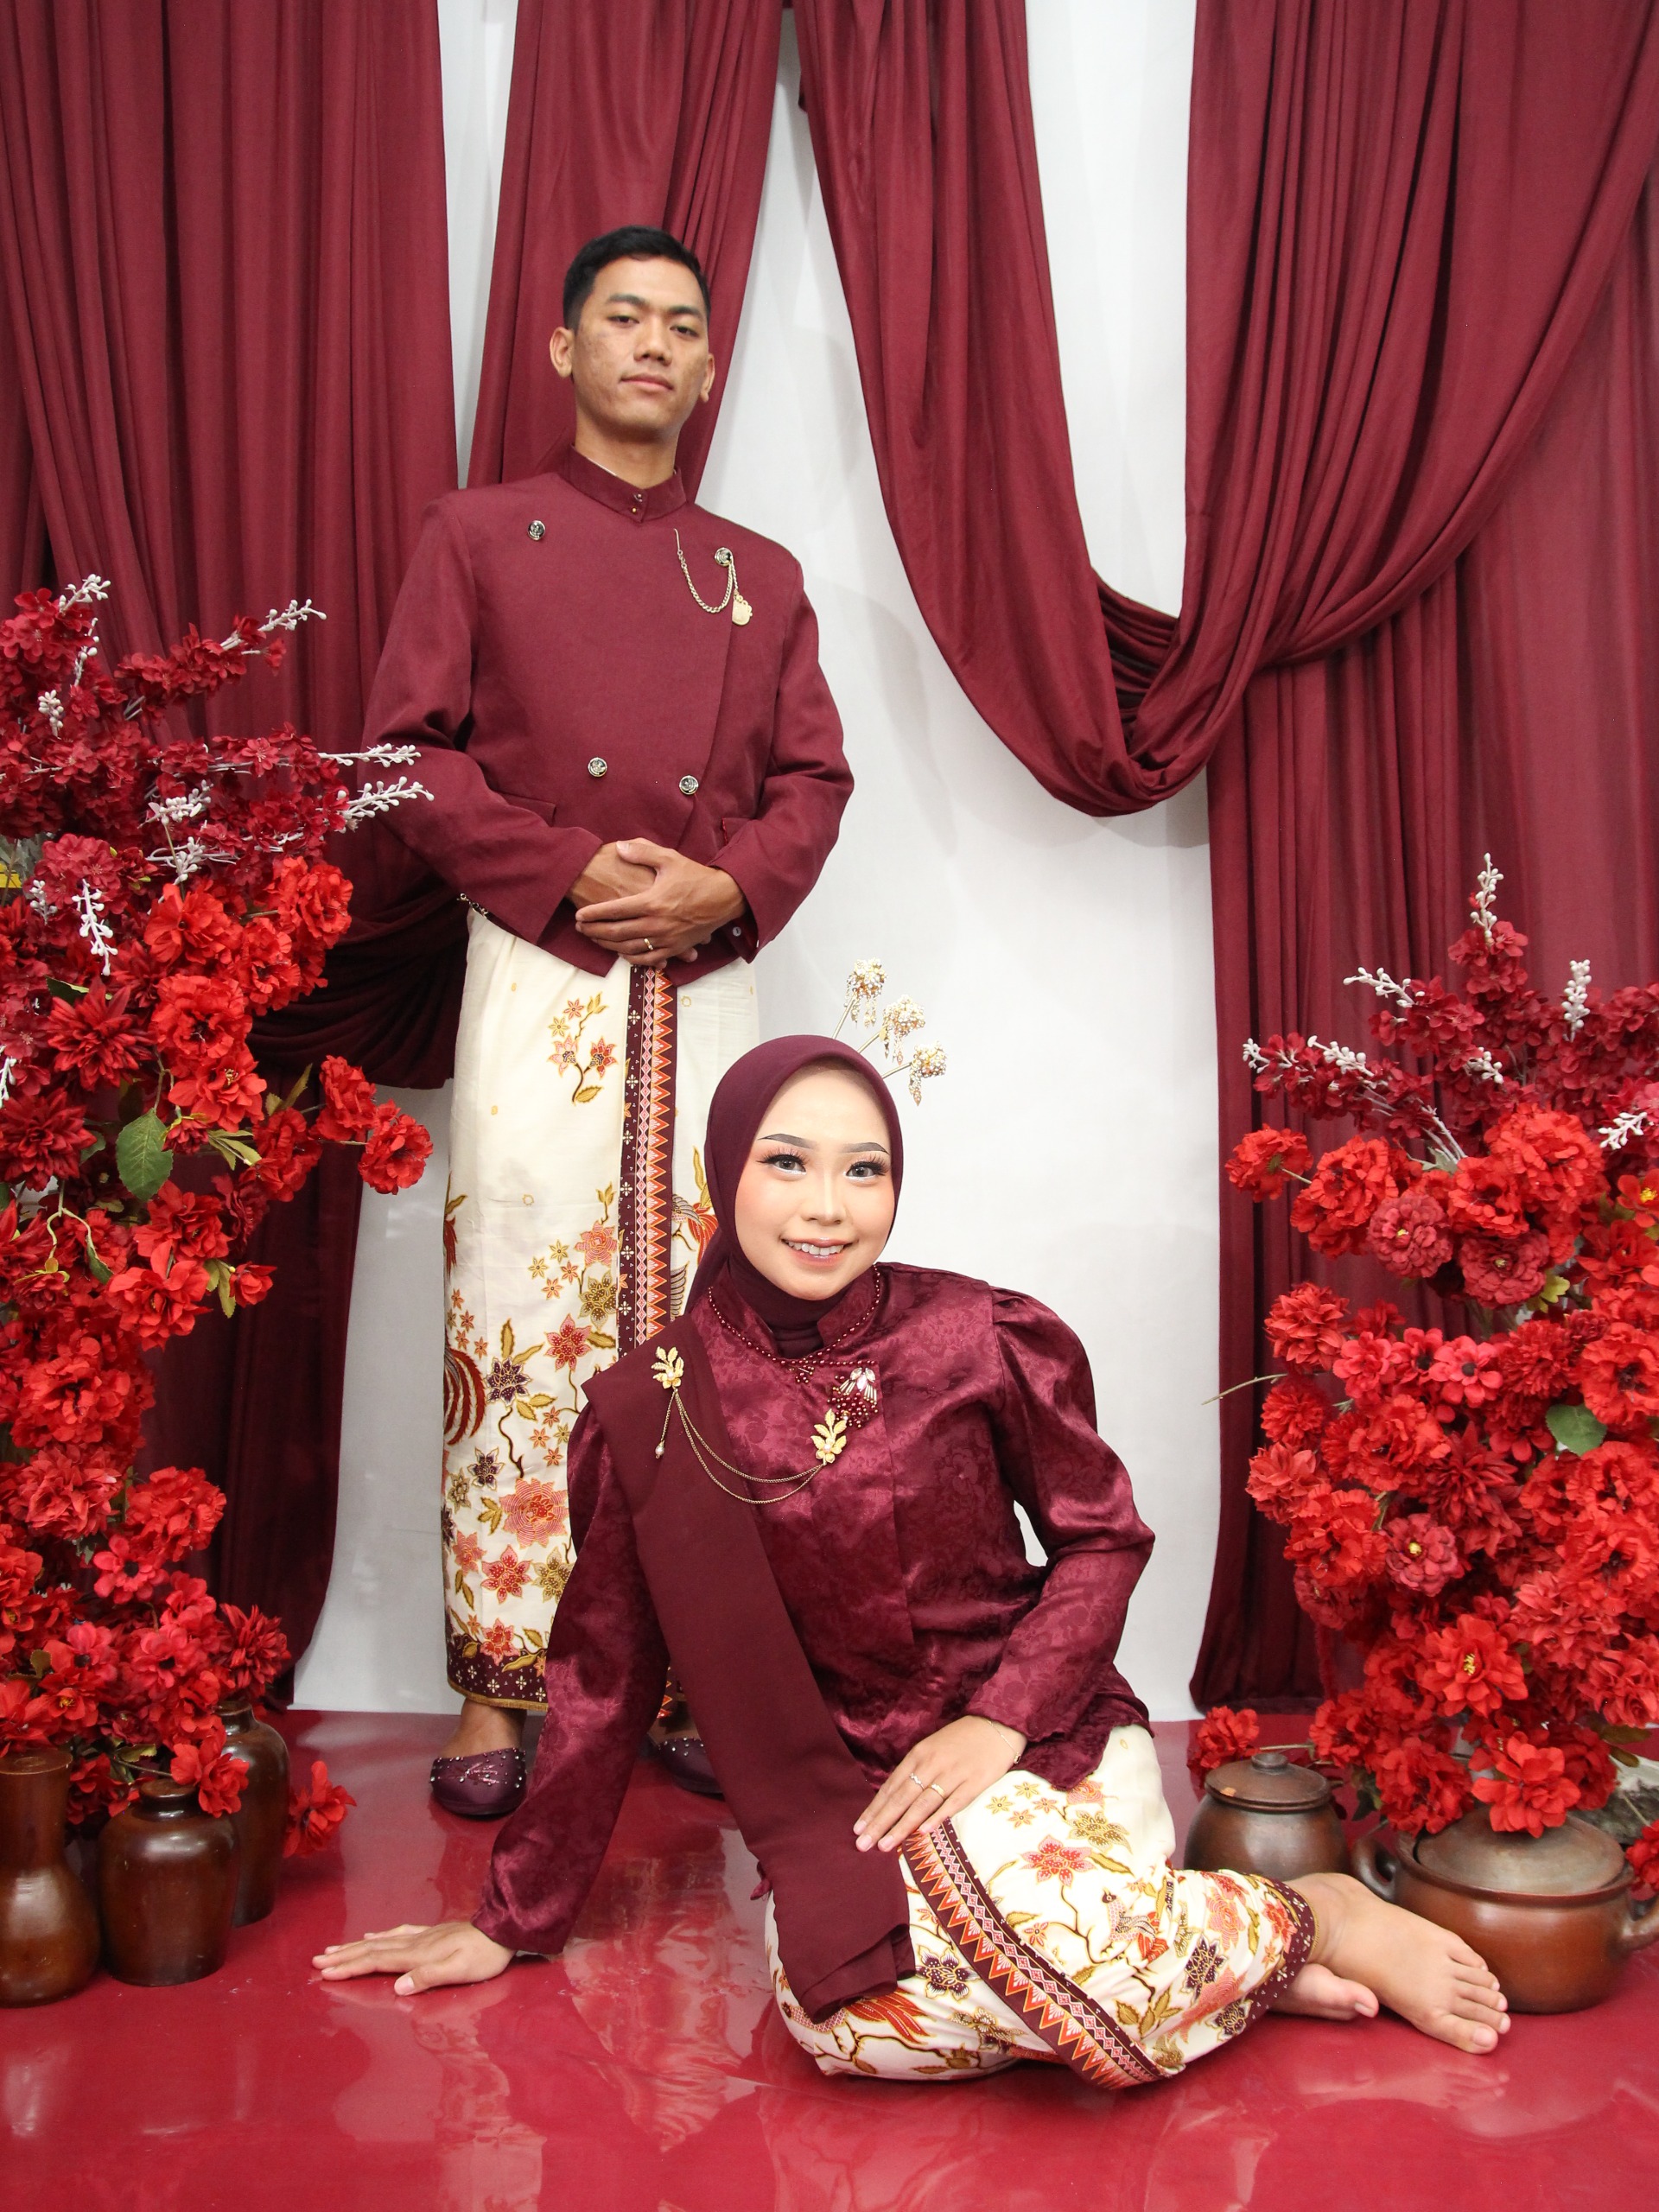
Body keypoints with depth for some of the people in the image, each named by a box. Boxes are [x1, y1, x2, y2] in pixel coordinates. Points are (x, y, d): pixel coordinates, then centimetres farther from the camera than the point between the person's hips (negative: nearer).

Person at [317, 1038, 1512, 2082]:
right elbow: (605, 1674, 6)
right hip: (834, 1800, 2)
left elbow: (1102, 1538, 4)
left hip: (1043, 1746, -1)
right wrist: (512, 1920, 9)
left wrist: (1001, 1718, -13)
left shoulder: (983, 1340, -6)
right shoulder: (650, 1411, -2)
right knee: (845, 2009, -31)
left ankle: (1306, 1919, -6)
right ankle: (1207, 1954, -8)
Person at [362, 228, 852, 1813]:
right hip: (538, 980, -3)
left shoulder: (760, 577, 18)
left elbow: (814, 776, 12)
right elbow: (407, 751, 0)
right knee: (521, 1320, -5)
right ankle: (495, 1685, 5)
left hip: (708, 986, 3)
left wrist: (728, 884, -9)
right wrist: (571, 871, -13)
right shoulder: (479, 536, 8)